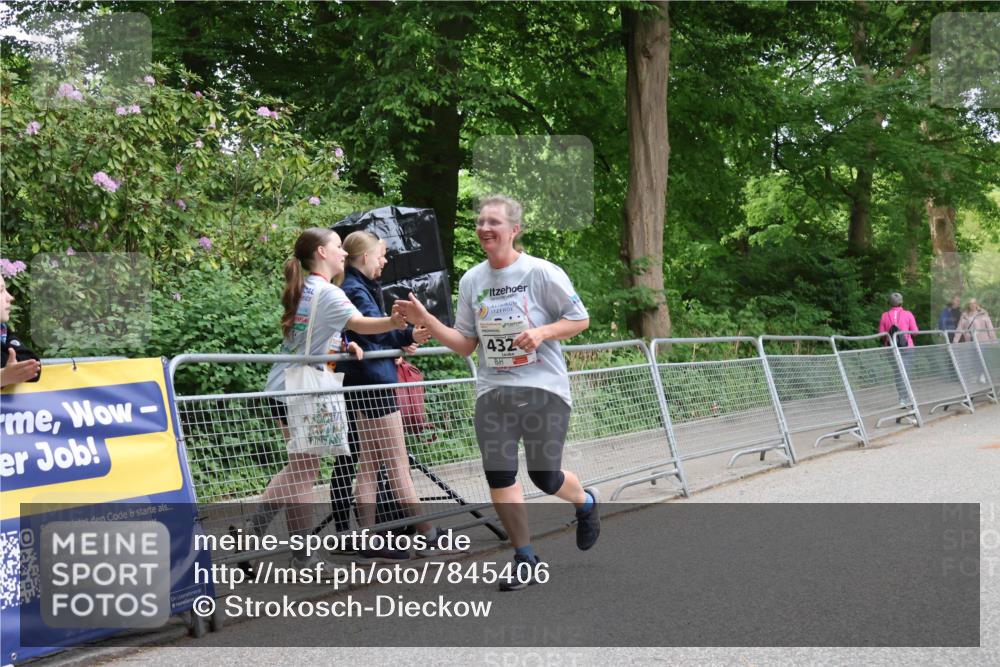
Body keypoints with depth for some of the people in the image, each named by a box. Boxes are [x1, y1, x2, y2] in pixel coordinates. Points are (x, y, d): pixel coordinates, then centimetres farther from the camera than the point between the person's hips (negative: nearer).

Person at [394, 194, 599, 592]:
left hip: (543, 389, -4)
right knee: (498, 476, -3)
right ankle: (524, 559, 12)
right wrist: (425, 320, -4)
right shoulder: (471, 280, 7)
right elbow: (466, 344, 10)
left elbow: (580, 319, -1)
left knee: (544, 476, 0)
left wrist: (542, 332, -18)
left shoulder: (542, 273, -7)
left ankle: (586, 503, 36)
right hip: (493, 392, 4)